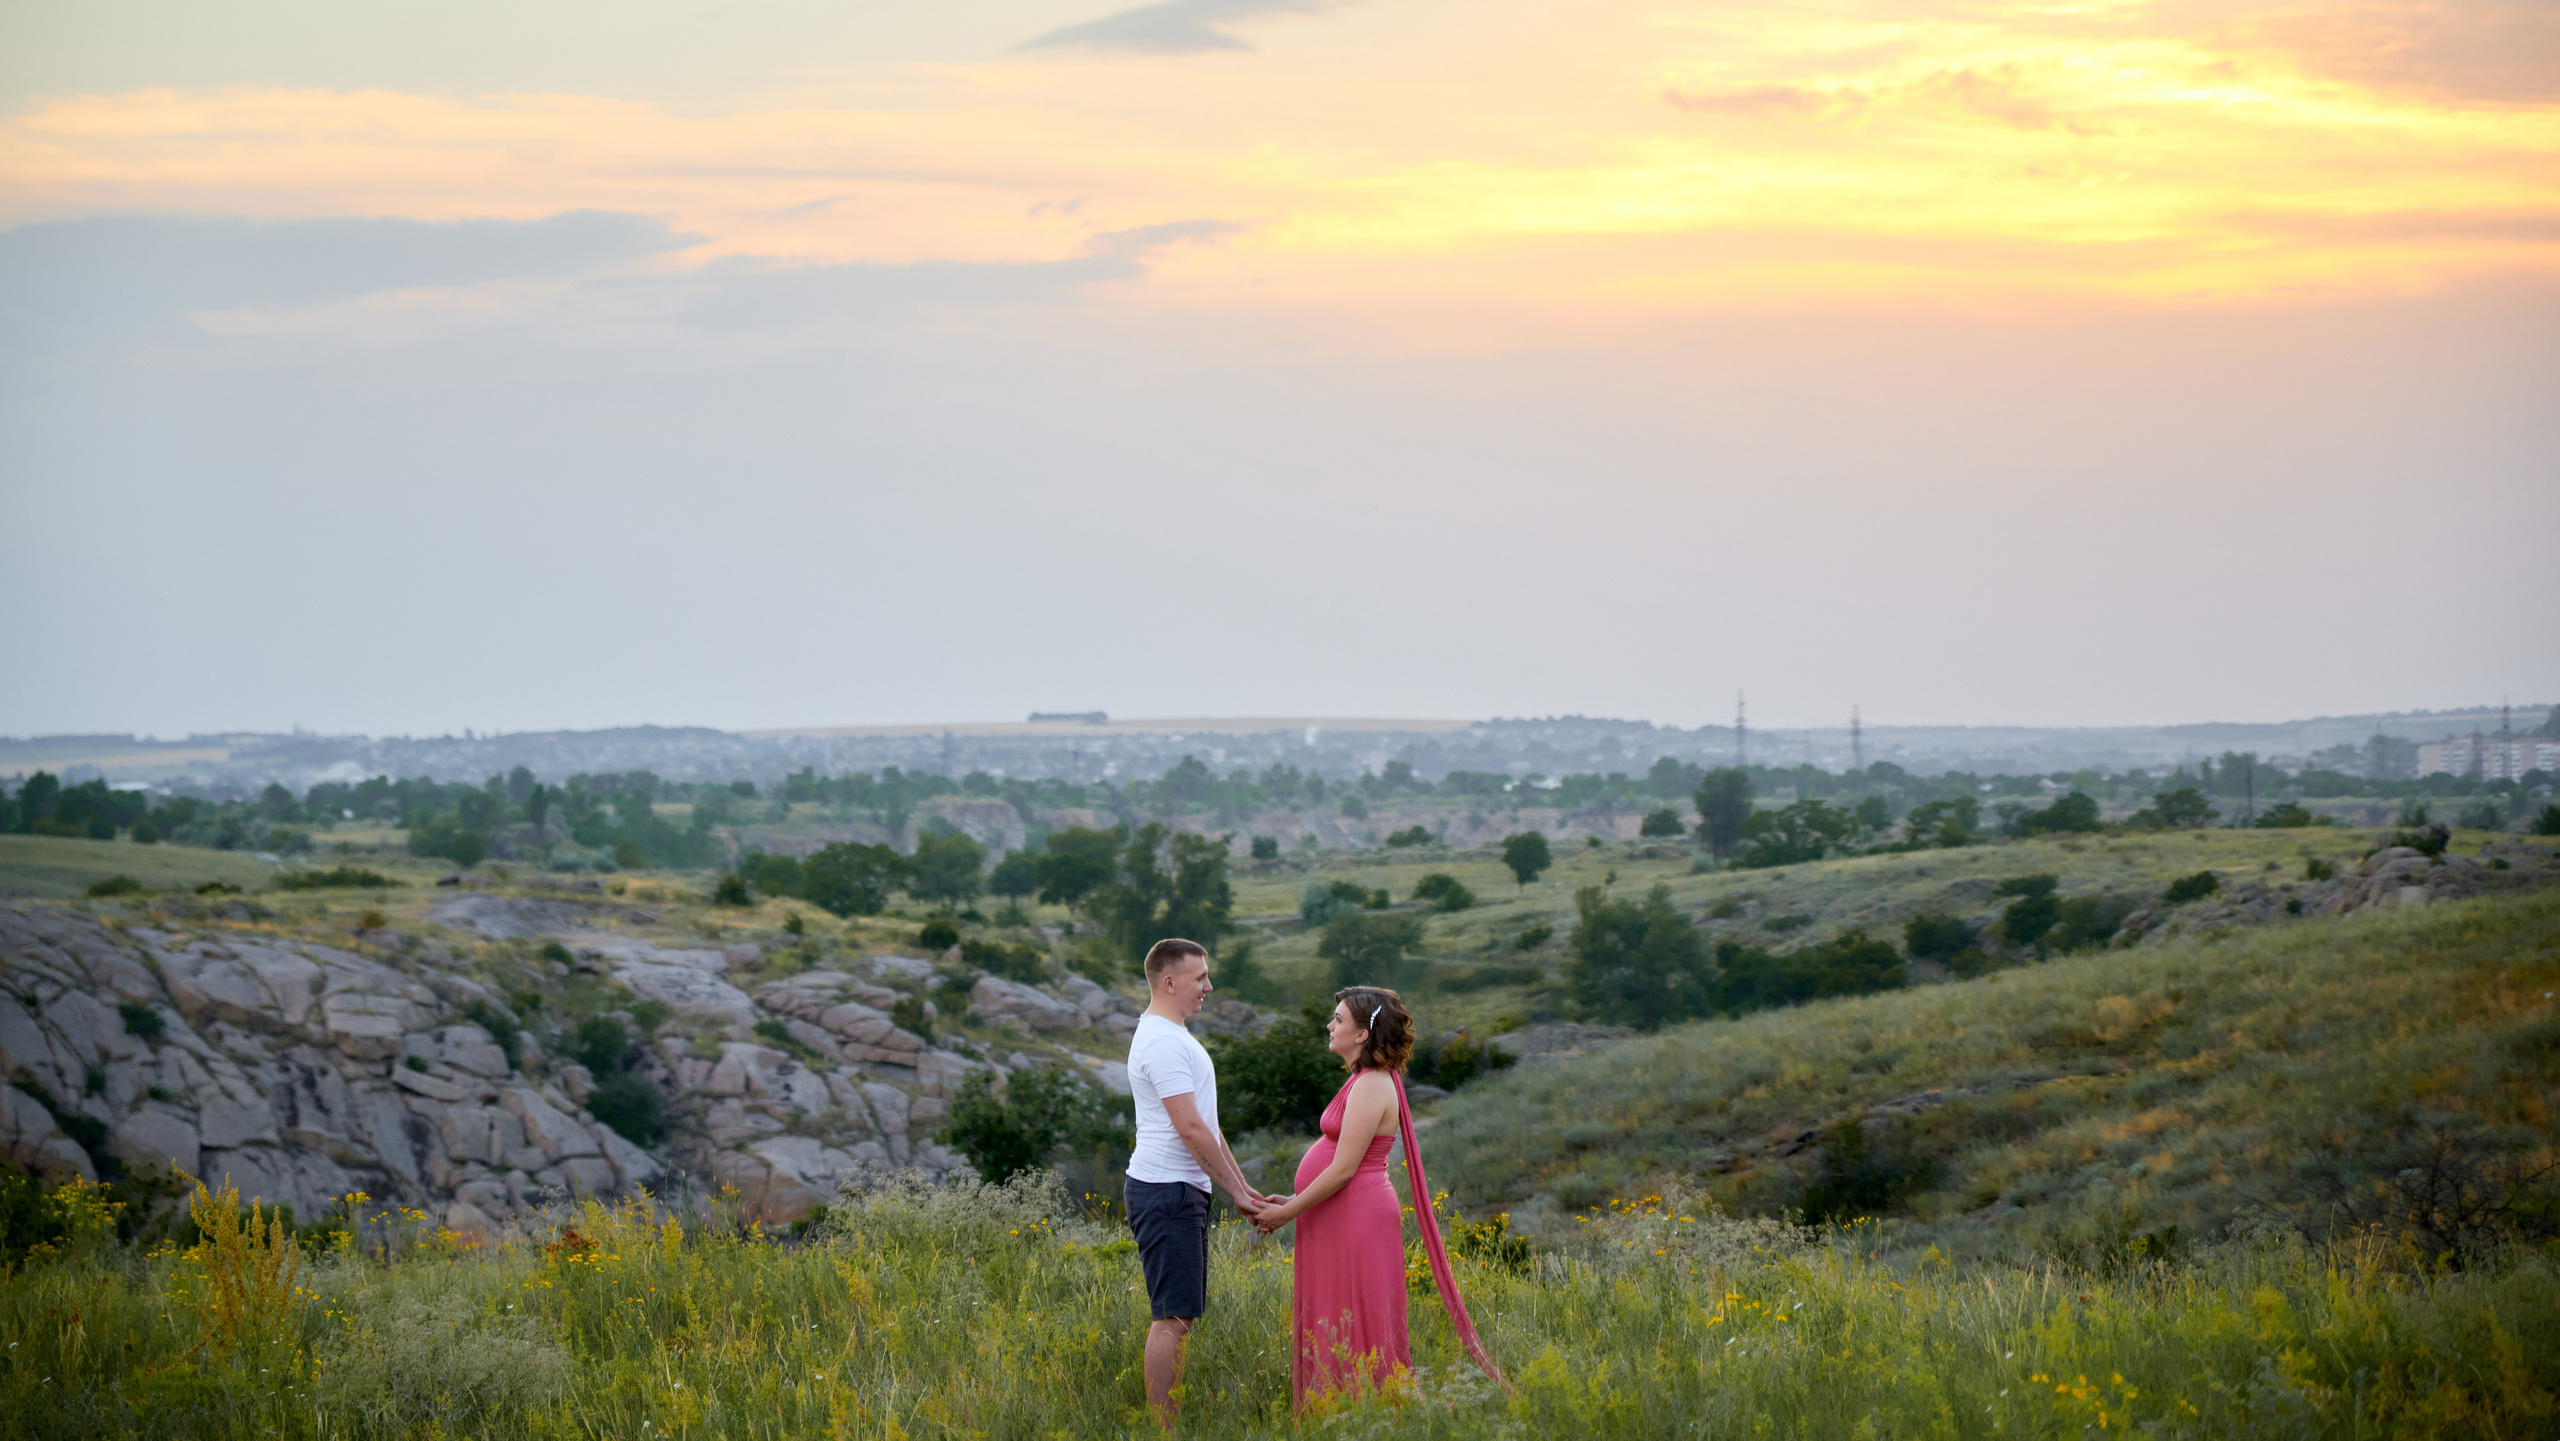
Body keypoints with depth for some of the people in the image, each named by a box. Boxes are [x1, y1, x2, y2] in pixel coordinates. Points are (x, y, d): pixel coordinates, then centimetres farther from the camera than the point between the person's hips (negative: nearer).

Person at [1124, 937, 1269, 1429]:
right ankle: (1163, 1430, -10)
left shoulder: (1172, 1037, 19)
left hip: (1180, 1192, 11)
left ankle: (1166, 1426, 17)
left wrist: (1243, 1184, 20)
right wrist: (1235, 1190, -13)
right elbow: (1190, 1128, -20)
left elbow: (1205, 1125, 23)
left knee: (1179, 1314, 13)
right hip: (1167, 1191, -11)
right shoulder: (1163, 1042, -16)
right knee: (1173, 1316, -10)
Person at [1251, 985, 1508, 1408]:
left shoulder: (1372, 1086, -16)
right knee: (1333, 1334, 10)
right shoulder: (1365, 1081, 15)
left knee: (1358, 1334, -6)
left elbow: (1344, 1170, -19)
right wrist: (1292, 1201, 15)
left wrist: (1288, 1213, -12)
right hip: (1341, 1225, 10)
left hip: (1358, 1225, -10)